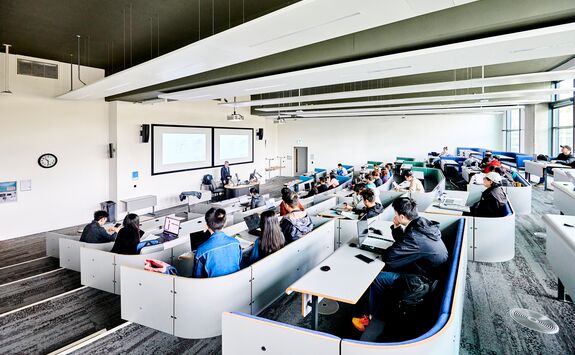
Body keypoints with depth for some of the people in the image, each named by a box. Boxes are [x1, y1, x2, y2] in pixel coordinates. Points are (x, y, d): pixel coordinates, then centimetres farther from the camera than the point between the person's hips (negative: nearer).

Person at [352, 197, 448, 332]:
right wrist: (396, 227, -4)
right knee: (386, 268, 16)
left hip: (425, 280, -9)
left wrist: (384, 254, -4)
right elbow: (401, 241, 13)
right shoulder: (422, 223, -3)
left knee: (377, 278, -5)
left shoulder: (414, 236, -32)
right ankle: (380, 310, 23)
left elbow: (388, 257, -25)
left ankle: (372, 318, 15)